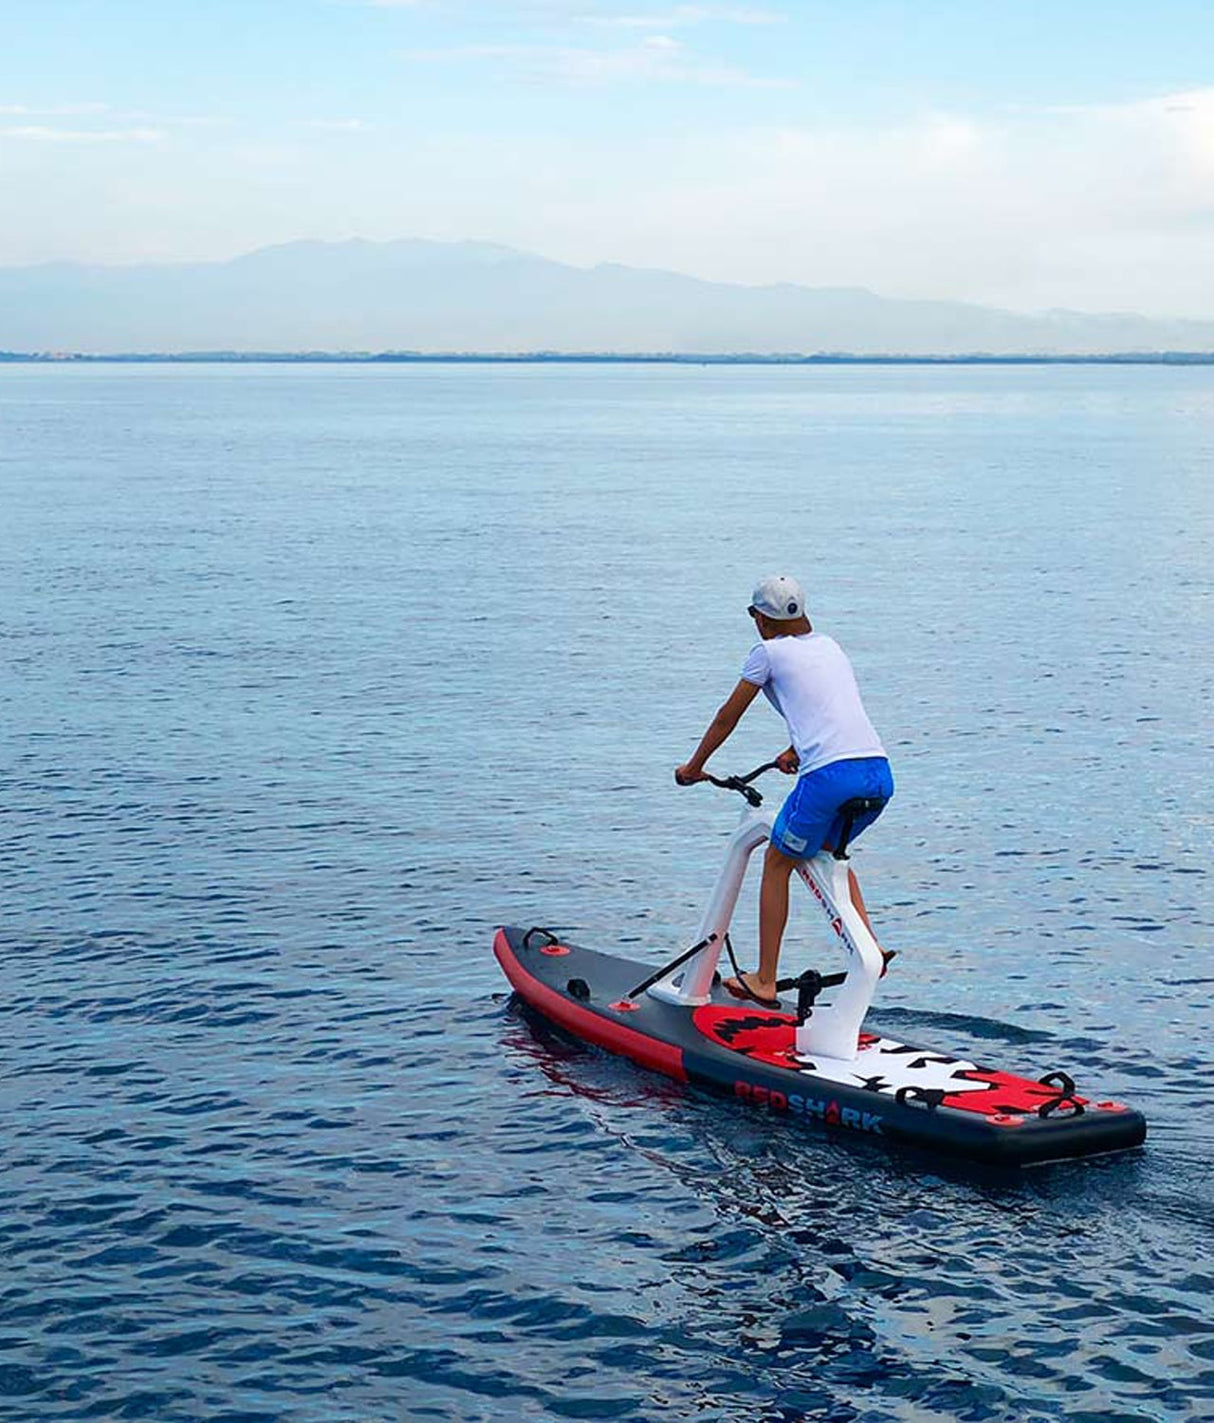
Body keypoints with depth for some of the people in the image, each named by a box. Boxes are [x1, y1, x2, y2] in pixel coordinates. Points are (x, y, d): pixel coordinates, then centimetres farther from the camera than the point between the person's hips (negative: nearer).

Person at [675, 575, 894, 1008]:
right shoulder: (828, 646, 26)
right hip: (880, 773, 6)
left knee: (777, 863, 13)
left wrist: (693, 766, 28)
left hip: (829, 777, -6)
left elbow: (728, 716, 15)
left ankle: (764, 981, 14)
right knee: (827, 850, 31)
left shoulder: (769, 651, 8)